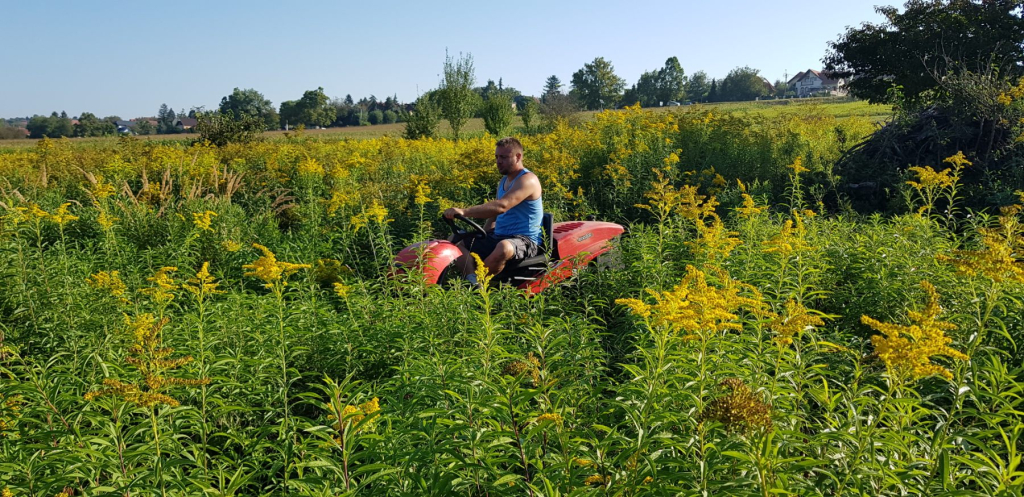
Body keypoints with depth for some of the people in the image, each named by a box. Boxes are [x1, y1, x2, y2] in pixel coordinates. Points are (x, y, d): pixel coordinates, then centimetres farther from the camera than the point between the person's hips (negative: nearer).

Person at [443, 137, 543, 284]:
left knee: (504, 248, -42)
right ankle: (471, 278, -23)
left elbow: (501, 206, -29)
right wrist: (480, 238, 9)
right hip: (497, 238, 10)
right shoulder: (503, 181, 16)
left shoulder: (528, 180, -14)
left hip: (524, 241, -9)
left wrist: (465, 211, -36)